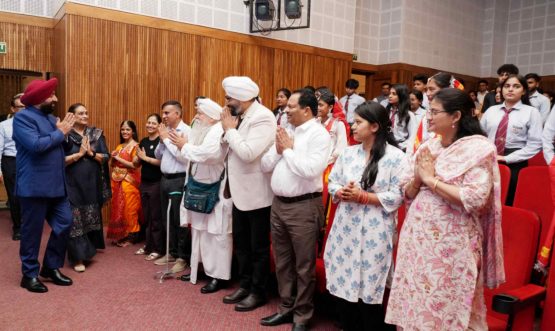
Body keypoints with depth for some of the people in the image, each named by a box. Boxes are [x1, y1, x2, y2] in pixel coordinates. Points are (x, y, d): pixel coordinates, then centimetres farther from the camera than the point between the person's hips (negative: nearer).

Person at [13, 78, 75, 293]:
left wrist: (63, 131, -2)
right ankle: (29, 274, 19)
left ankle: (51, 267, 25)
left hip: (56, 185, 8)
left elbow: (60, 146, 15)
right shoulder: (22, 117, -9)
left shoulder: (51, 117, 15)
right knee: (32, 231, 4)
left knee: (64, 224, 9)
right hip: (34, 186, -8)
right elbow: (35, 145, -24)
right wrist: (60, 133, -12)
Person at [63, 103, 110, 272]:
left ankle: (88, 251, 31)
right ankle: (78, 257, 2)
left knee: (91, 219, 13)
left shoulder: (96, 134, 5)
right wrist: (79, 153, -16)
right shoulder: (65, 136, -4)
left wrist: (91, 152, -14)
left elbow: (106, 157, 1)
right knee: (75, 220, -4)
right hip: (73, 184, -4)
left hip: (92, 183, 4)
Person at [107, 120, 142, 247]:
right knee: (117, 208, 9)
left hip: (129, 182, -7)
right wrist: (113, 157, -1)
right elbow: (112, 164, 19)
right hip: (117, 182, 7)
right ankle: (119, 235, 19)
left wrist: (118, 158, -11)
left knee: (129, 209, -2)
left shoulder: (135, 146, -7)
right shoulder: (119, 146, 15)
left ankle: (130, 237, 8)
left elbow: (134, 165, -16)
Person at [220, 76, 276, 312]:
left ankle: (258, 292, 22)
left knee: (258, 247, 6)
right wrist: (228, 130, -3)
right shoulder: (240, 116, 9)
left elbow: (248, 153, -29)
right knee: (241, 243, 18)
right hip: (240, 192, 9)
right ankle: (245, 285, 34)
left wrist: (230, 129, -17)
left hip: (257, 194, -9)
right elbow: (230, 148, 13)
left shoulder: (262, 117, -19)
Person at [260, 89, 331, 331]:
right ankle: (286, 308, 33)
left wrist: (288, 150, -11)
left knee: (304, 266, 5)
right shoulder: (285, 132, 12)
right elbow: (265, 166, 12)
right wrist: (279, 149, -5)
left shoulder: (319, 134, -10)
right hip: (278, 204, 8)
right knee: (283, 262, 17)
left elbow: (310, 170, -24)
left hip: (304, 206, -8)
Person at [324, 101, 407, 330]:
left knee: (369, 293, 4)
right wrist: (342, 192, -12)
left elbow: (397, 196, -13)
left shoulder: (396, 157, -8)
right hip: (345, 229, 5)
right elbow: (332, 183, 10)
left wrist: (362, 196, -17)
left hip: (374, 233, -5)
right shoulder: (349, 153, 8)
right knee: (343, 285, 12)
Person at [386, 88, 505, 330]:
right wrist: (418, 178, -9)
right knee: (412, 301, 13)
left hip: (450, 244, -6)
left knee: (444, 307, 6)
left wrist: (431, 179, -14)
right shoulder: (428, 146, 8)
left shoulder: (479, 148, -9)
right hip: (417, 236, 6)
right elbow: (407, 194, 11)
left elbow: (475, 199, -20)